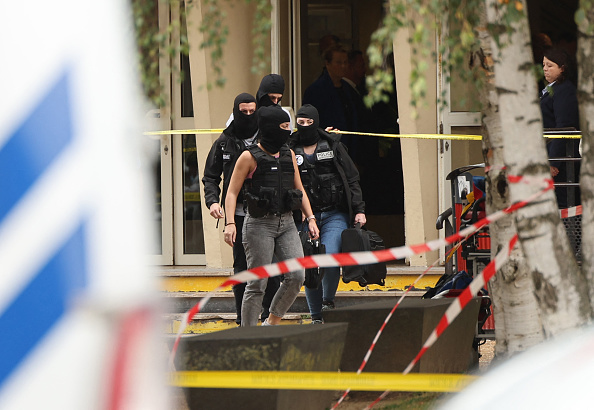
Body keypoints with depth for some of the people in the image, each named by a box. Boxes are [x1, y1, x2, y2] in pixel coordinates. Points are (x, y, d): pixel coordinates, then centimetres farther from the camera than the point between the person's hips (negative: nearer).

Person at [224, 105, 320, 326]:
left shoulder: (288, 155, 12)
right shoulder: (250, 157, -5)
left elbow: (299, 190, 19)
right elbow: (232, 192, -6)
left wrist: (310, 218, 9)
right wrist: (230, 223, -19)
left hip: (286, 224, 5)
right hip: (259, 225, -5)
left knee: (297, 276, -8)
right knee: (257, 284, -5)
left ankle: (273, 321, 10)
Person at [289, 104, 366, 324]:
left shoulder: (333, 146, 8)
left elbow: (351, 179, 10)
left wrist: (359, 210, 2)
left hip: (335, 215, -1)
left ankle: (328, 300, 3)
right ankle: (316, 316, 10)